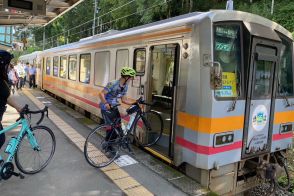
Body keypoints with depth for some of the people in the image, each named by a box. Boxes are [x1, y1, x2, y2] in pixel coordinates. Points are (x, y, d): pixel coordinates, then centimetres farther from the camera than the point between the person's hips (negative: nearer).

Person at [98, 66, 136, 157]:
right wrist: (106, 103, -38)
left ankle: (109, 145, 25)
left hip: (114, 108, 7)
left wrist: (134, 103, -2)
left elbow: (124, 100, 8)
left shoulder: (125, 86, 1)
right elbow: (101, 94, -24)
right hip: (106, 108, -7)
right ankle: (108, 148, 12)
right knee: (111, 128, -8)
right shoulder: (113, 84, -23)